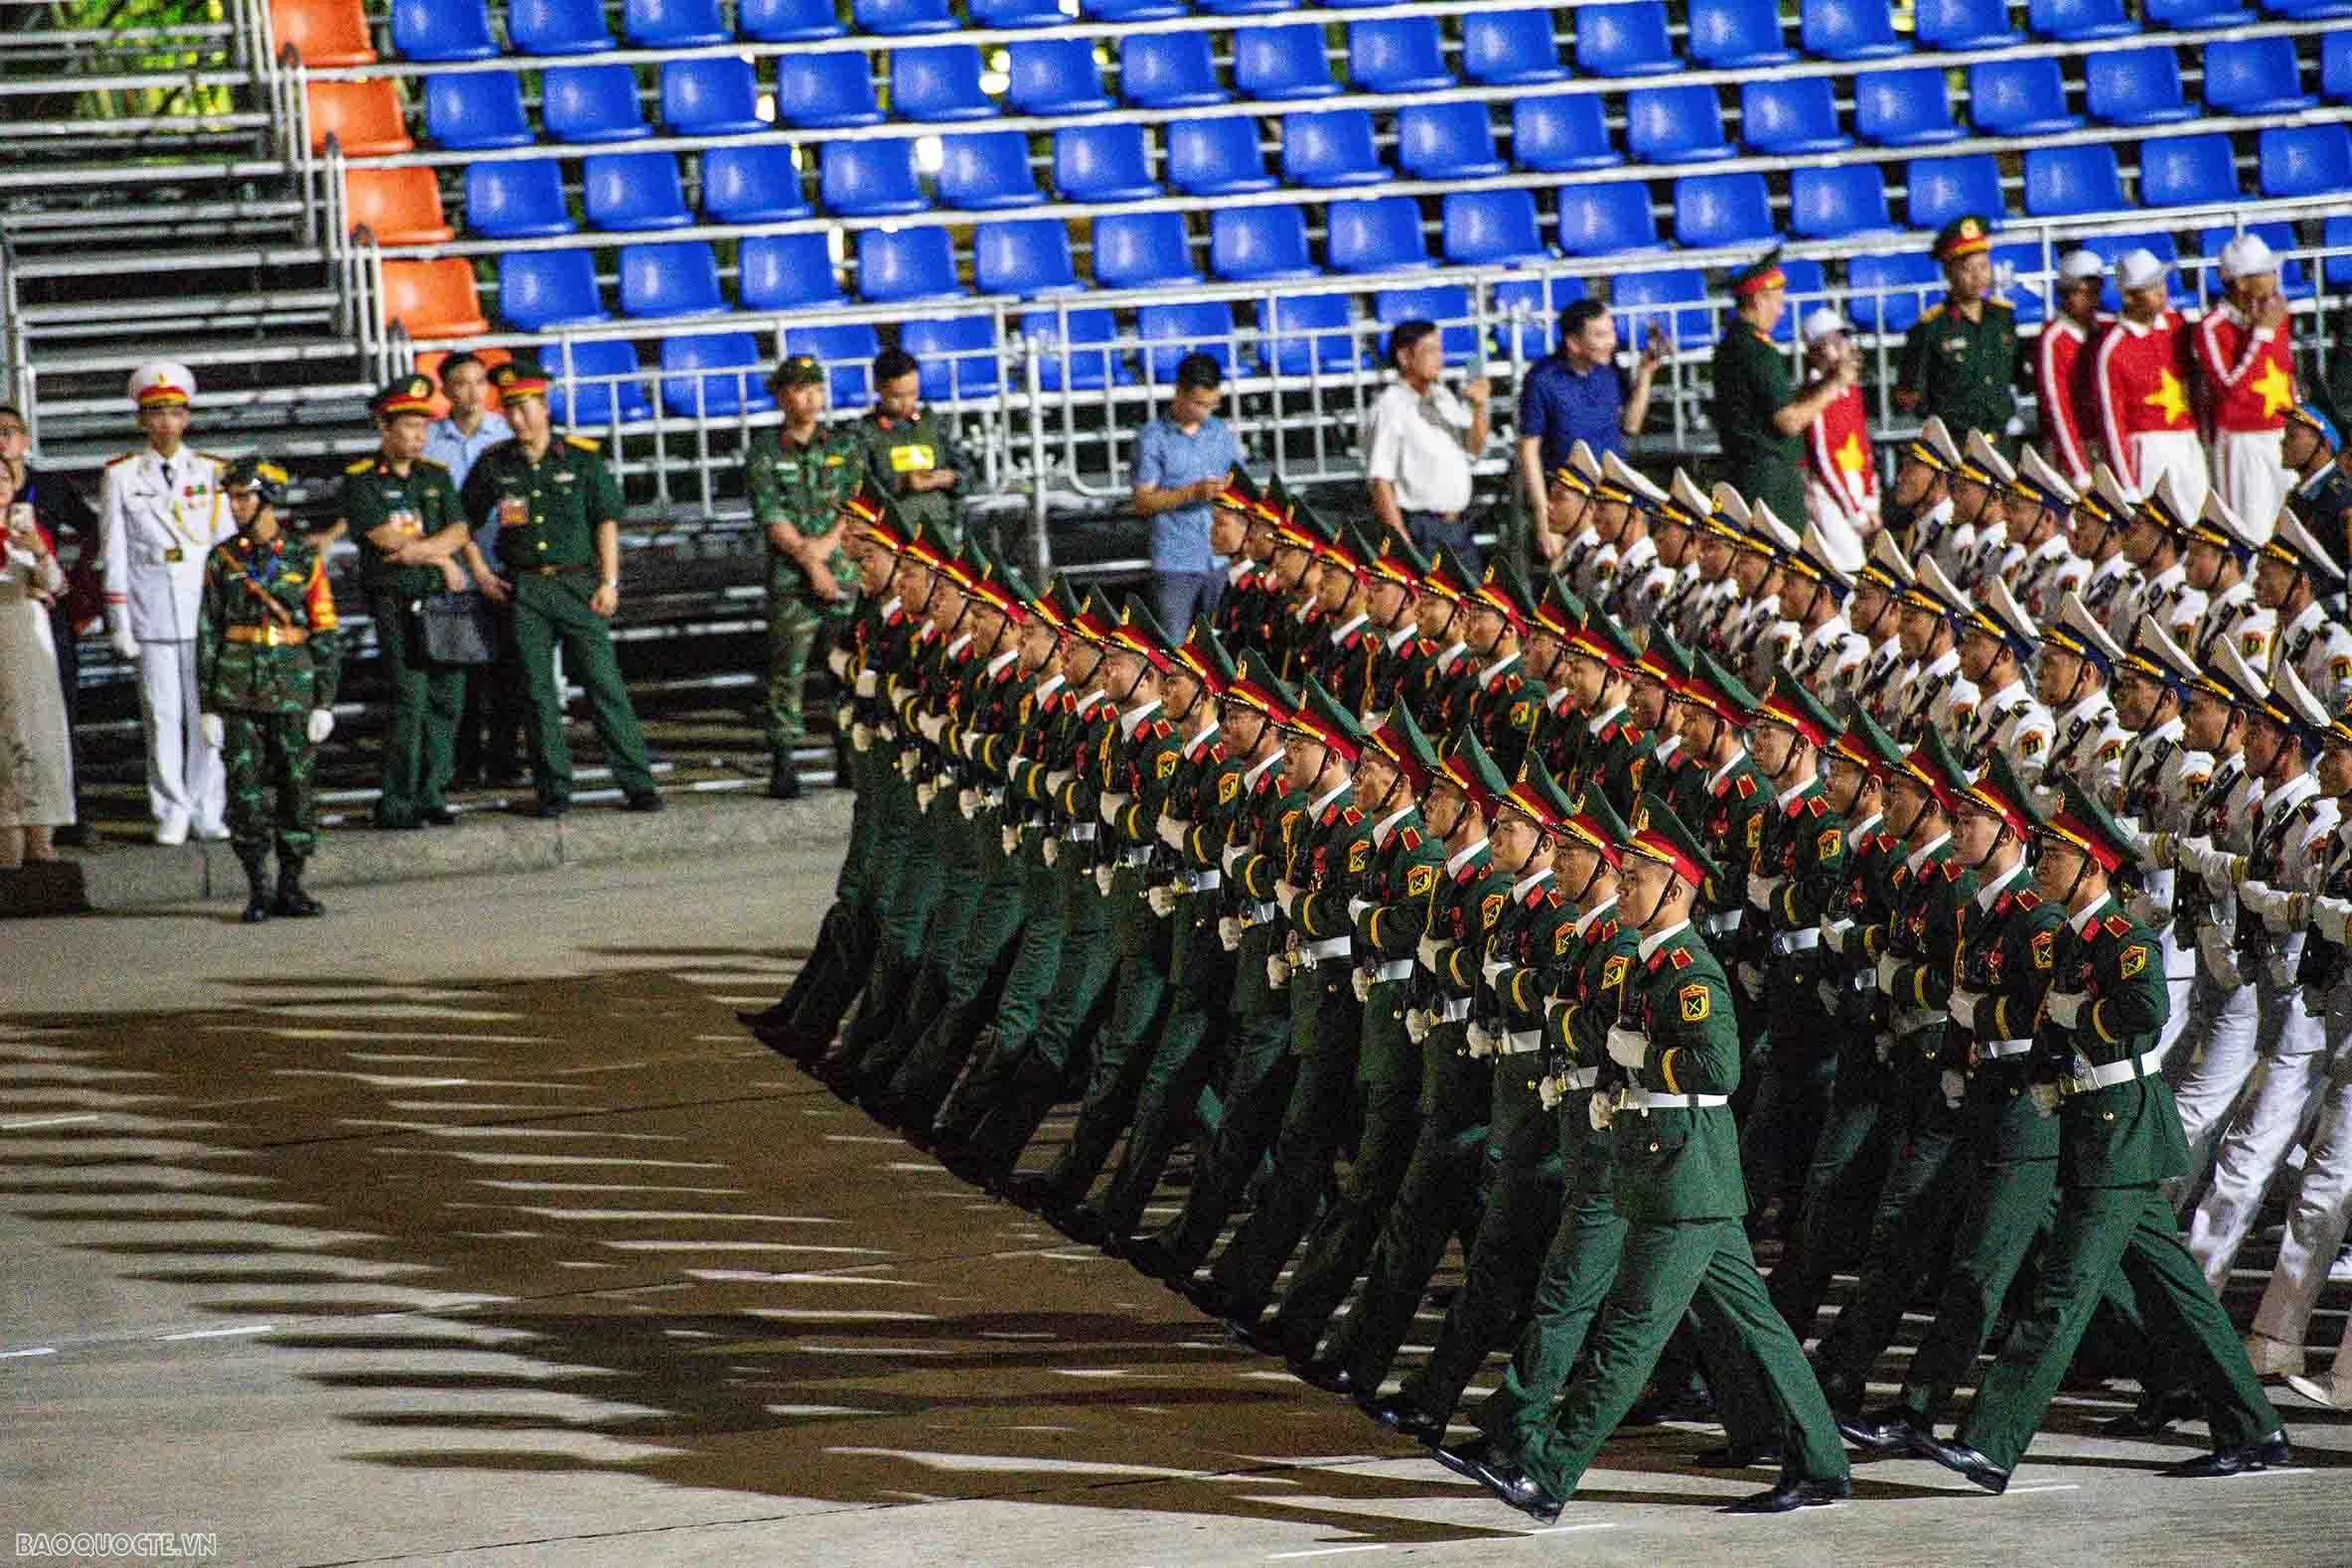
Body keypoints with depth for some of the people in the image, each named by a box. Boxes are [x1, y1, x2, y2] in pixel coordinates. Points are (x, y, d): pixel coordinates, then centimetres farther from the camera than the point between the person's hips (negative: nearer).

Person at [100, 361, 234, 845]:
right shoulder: (122, 475, 5)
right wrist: (119, 623, 0)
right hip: (151, 607, -1)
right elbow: (115, 553, 5)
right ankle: (172, 813, 7)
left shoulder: (211, 472, 7)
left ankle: (208, 812, 9)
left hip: (206, 604, 1)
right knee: (161, 714, -1)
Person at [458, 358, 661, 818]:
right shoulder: (493, 465, 6)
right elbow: (465, 522, 16)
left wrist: (608, 581, -3)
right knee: (539, 693, 2)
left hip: (577, 582, -2)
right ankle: (554, 791, 8)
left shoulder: (582, 458, 2)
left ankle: (637, 784, -4)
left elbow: (607, 521, 4)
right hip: (523, 589, 2)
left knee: (604, 684, -5)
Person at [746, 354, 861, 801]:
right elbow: (772, 518, -5)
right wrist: (810, 562, -12)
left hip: (844, 569, 3)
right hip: (790, 580, -3)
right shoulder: (764, 454, 2)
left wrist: (828, 542, -13)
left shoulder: (844, 446, 11)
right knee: (786, 671, -6)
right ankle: (783, 768, -4)